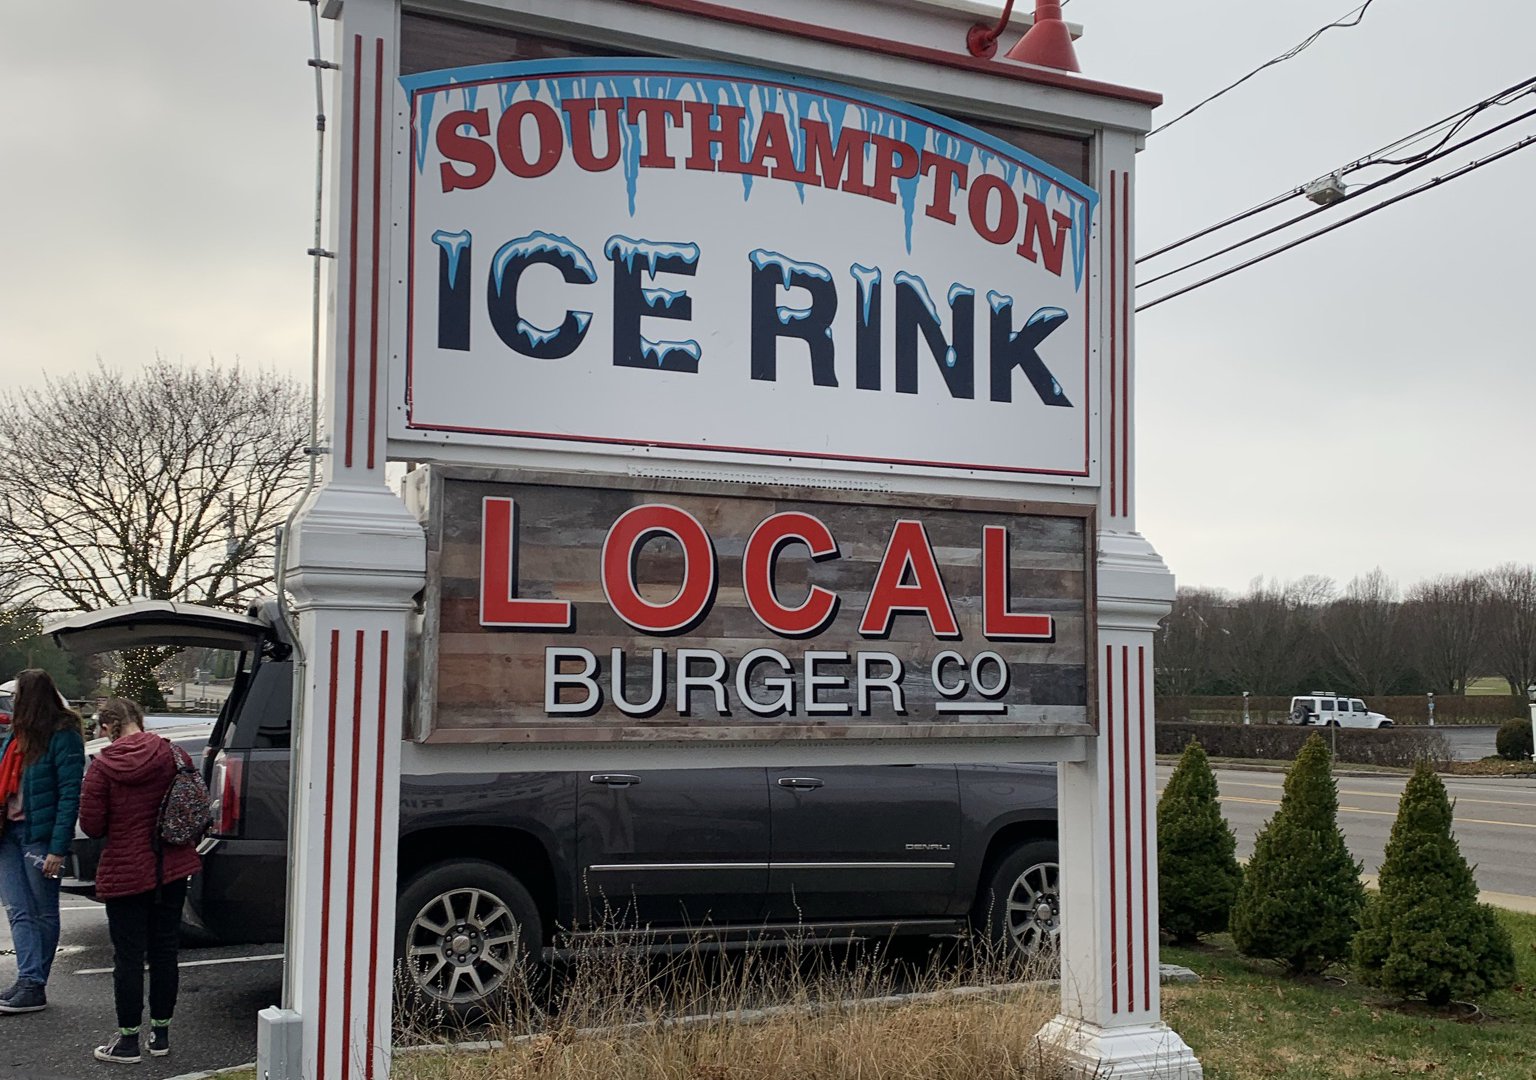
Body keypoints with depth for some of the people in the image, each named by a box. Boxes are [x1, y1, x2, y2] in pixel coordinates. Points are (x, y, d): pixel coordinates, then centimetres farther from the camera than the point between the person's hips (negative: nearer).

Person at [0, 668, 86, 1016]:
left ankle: (34, 987, 10)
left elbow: (70, 794, -16)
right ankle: (29, 981, 0)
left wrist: (58, 848, -20)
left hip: (40, 835, -7)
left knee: (43, 913, 5)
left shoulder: (63, 736, -11)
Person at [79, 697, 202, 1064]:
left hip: (124, 873, -3)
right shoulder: (174, 756, -6)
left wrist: (121, 824, 10)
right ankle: (160, 1034, 22)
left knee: (128, 956, 6)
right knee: (164, 951, 13)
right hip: (172, 869, 3)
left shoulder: (103, 767, -13)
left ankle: (128, 1039, 14)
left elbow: (91, 825, -10)